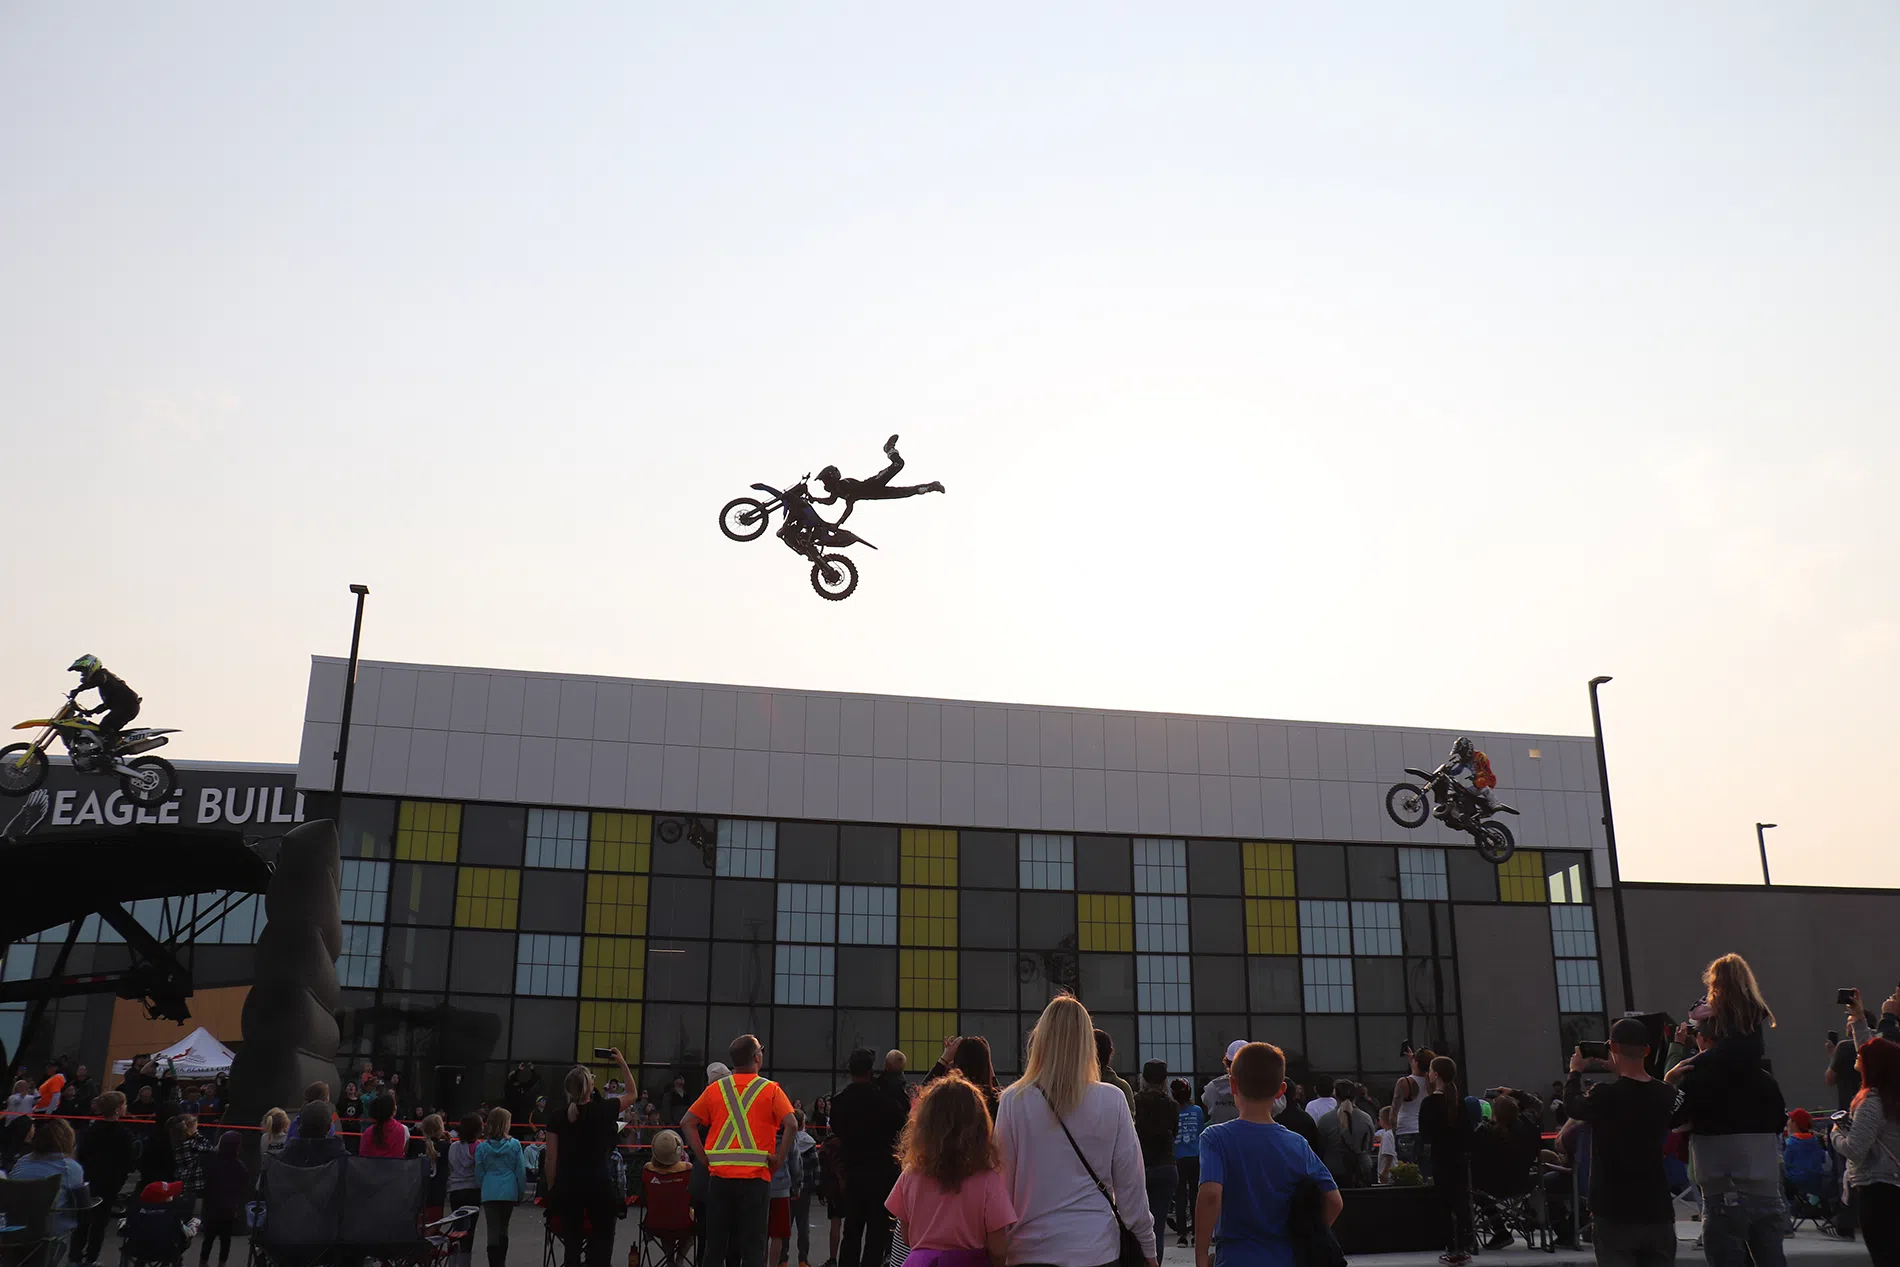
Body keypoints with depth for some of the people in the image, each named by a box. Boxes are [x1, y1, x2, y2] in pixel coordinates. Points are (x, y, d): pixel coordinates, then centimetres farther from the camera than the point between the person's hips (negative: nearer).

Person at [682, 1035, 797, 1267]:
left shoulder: (715, 1089, 7)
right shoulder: (770, 1089, -2)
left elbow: (687, 1122, 4)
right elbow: (791, 1125, -14)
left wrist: (704, 1156, 5)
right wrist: (779, 1158, -5)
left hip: (720, 1175, 3)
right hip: (755, 1176, -3)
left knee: (715, 1243, 10)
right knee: (753, 1244, 2)